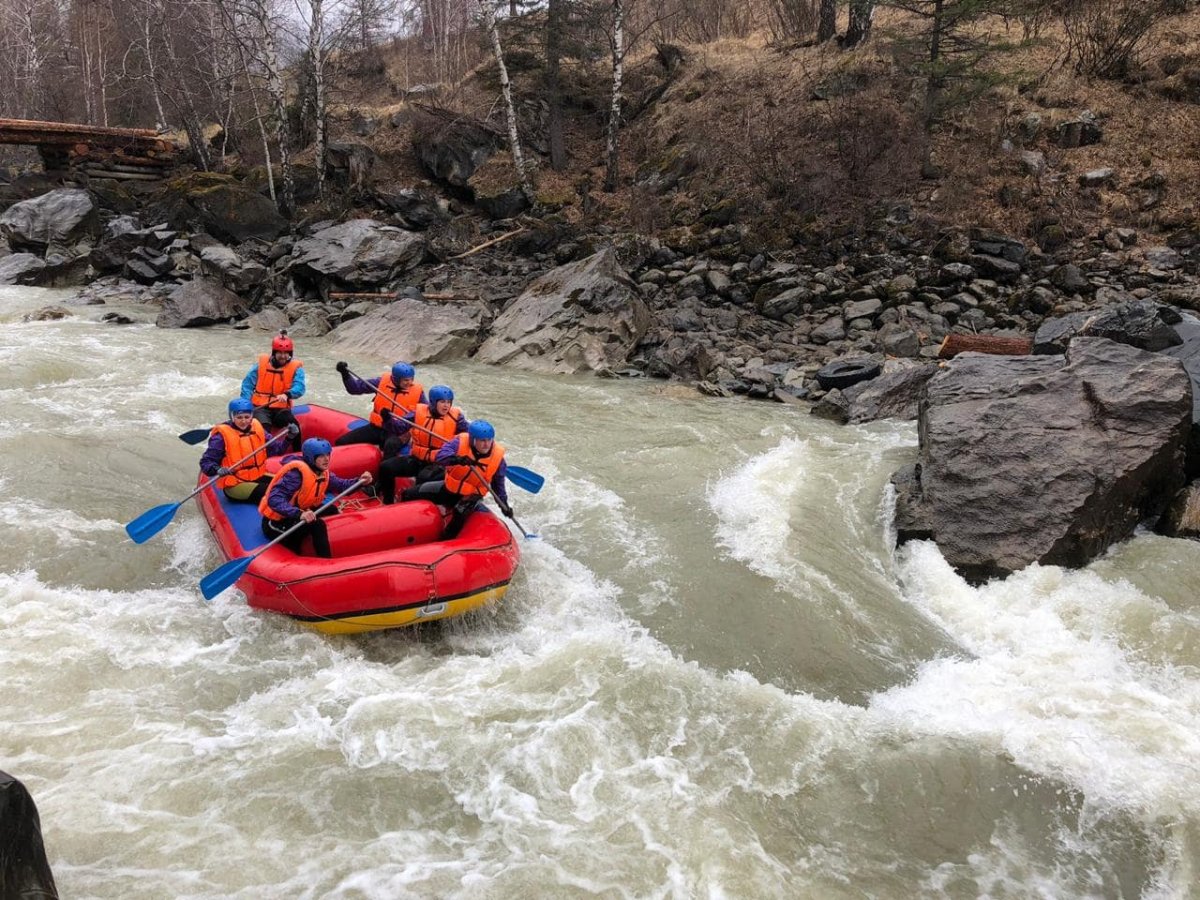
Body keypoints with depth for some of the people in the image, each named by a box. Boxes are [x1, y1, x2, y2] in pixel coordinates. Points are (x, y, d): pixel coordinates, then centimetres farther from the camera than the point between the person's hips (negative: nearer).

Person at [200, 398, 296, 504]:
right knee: (267, 492, -27)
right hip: (234, 485, -6)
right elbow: (206, 462, -9)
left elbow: (274, 449, 7)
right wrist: (217, 470, -30)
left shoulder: (256, 428, 6)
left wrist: (288, 438, -9)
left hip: (258, 477, 7)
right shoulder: (222, 435, -10)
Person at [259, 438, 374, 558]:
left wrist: (360, 481, -10)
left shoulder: (322, 472, 2)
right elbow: (274, 500, -34)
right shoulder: (297, 473, -25)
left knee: (331, 510, 8)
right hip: (276, 524, -9)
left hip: (295, 517, 9)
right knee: (317, 524, -27)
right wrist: (299, 514, -47)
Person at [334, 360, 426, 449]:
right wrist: (345, 374, -18)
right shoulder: (383, 382, -5)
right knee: (341, 442, -7)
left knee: (391, 446, -40)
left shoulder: (417, 391, -8)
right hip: (376, 427, 3)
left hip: (399, 433, -3)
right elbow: (355, 388, -2)